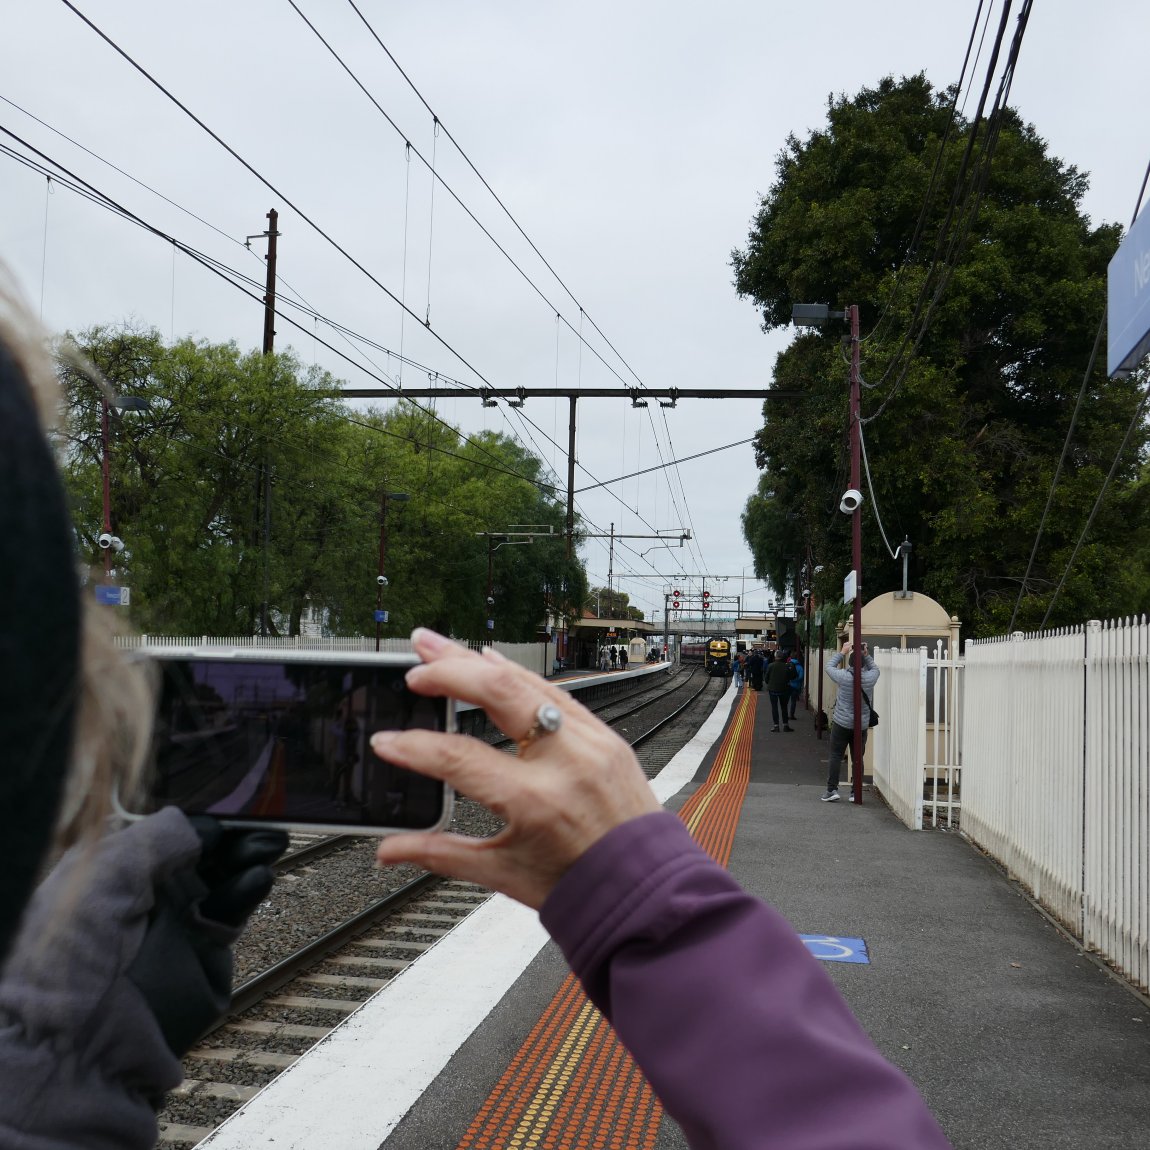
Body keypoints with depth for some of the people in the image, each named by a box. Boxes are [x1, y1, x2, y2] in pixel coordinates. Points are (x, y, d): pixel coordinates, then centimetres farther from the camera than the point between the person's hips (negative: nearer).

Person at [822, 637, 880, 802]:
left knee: (835, 756, 2)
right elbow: (875, 669, 17)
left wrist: (842, 652, 8)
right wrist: (866, 655, 10)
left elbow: (829, 666, 3)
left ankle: (832, 790, -3)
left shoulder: (845, 677, -14)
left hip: (842, 724, -3)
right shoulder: (870, 678, -7)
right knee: (857, 758, 9)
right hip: (862, 725, 3)